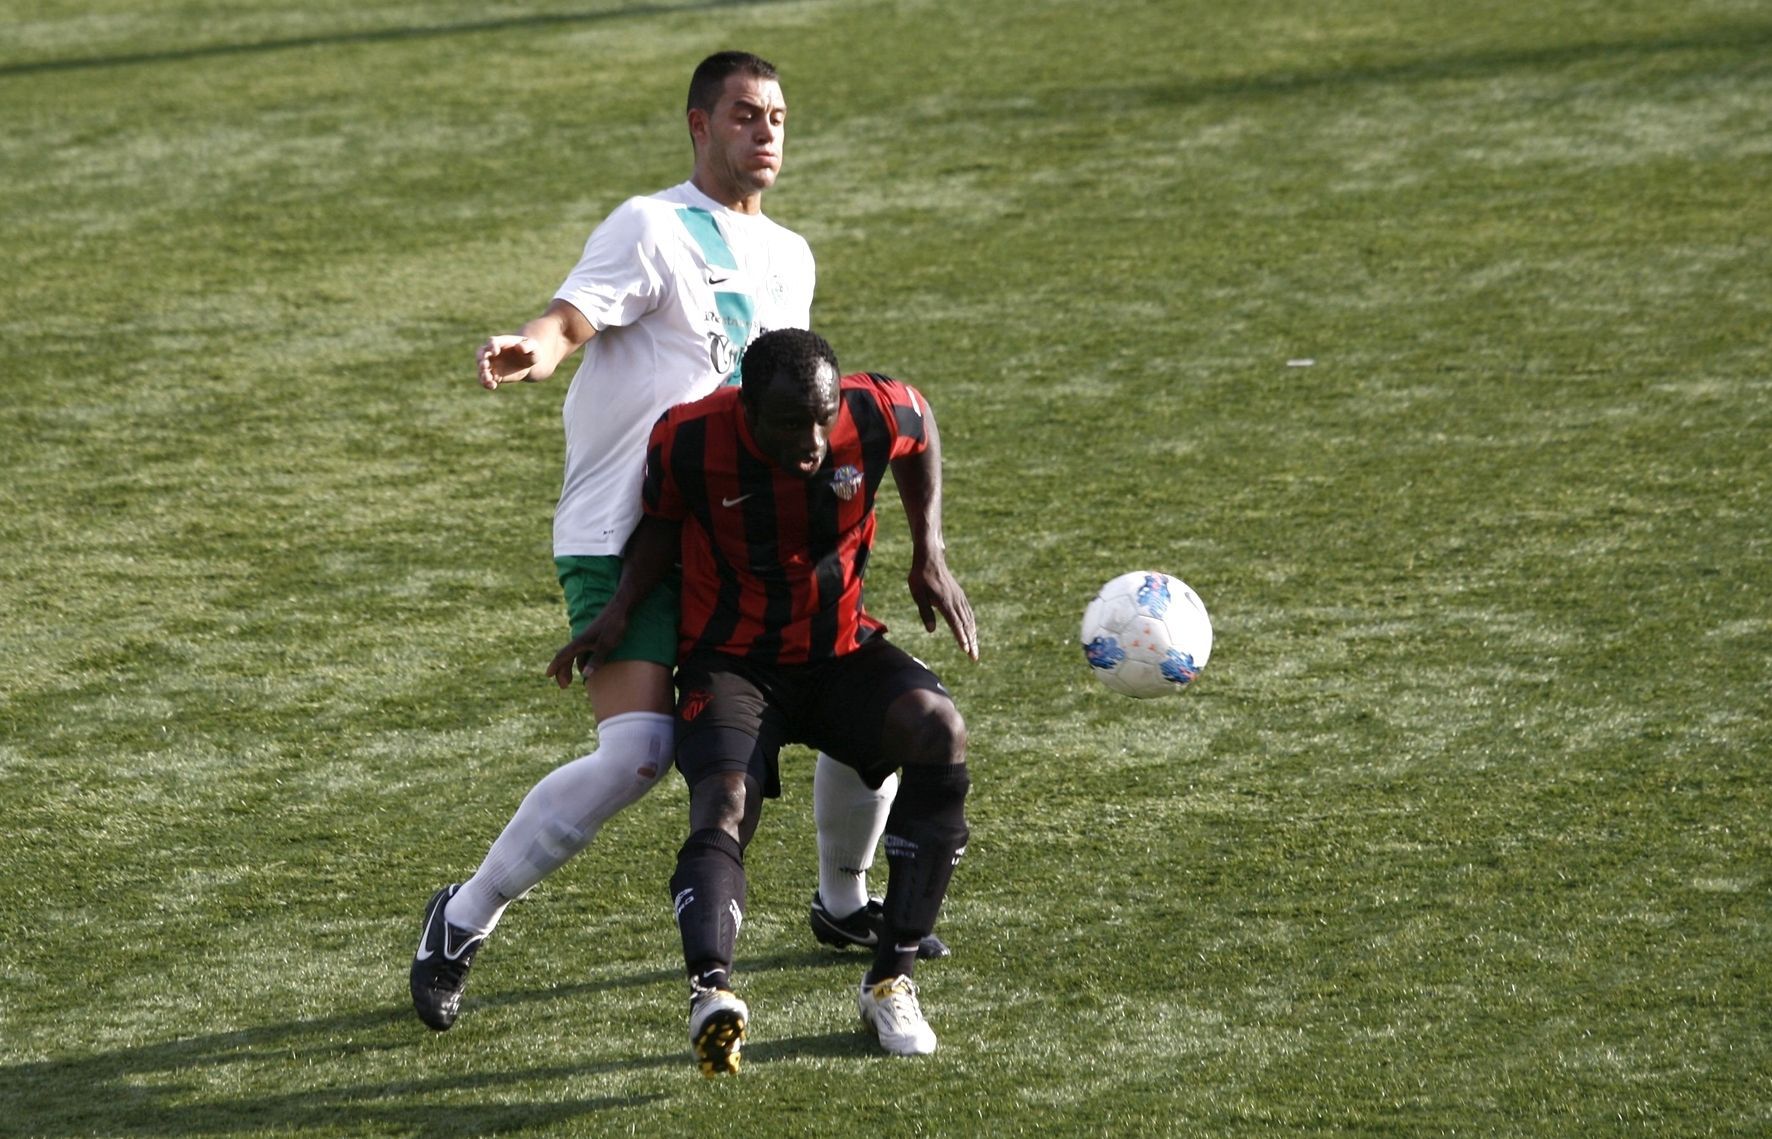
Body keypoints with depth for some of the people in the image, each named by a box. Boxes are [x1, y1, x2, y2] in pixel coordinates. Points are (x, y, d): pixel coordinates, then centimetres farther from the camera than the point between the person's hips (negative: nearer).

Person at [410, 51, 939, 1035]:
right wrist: (535, 349, -46)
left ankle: (845, 904, 28)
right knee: (636, 753, -23)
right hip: (623, 540, -7)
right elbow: (575, 316, -24)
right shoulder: (655, 227, -7)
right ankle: (464, 921, -7)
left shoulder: (790, 258, 17)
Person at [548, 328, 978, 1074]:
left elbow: (920, 431, 9)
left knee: (938, 729, -26)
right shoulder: (688, 440, -20)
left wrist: (929, 555, 3)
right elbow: (664, 521, 2)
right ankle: (711, 993, -56)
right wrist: (621, 608, -12)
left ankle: (891, 981, -17)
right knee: (722, 809, -30)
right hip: (732, 663, -2)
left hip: (843, 654, 2)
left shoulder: (877, 415, -17)